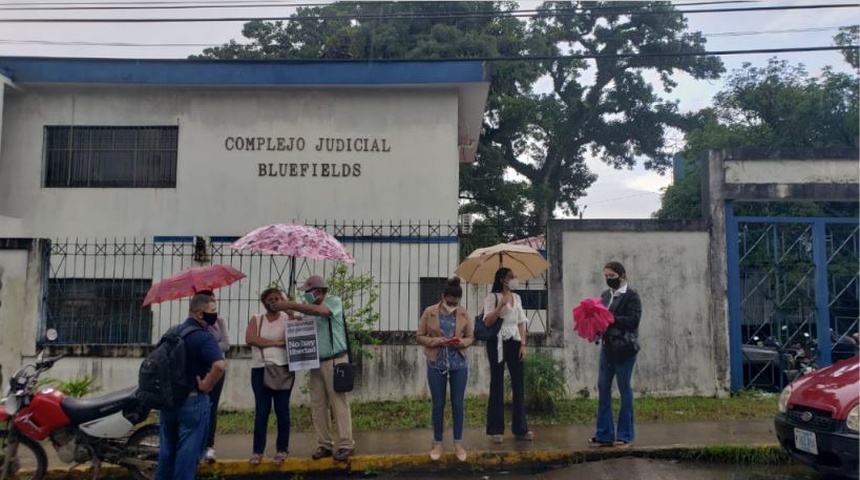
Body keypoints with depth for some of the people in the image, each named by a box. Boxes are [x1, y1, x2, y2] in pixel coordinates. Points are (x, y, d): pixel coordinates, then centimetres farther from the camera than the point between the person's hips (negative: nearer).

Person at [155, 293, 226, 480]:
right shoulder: (203, 338, -18)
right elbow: (220, 365, -34)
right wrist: (206, 386, -19)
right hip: (193, 400, -7)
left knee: (167, 451, 18)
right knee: (188, 453, 2)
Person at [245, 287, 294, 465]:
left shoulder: (288, 318, 6)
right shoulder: (256, 319, 10)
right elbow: (250, 339, -9)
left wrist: (290, 311, -19)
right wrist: (277, 342, -11)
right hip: (260, 369, 1)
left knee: (282, 410, 2)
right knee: (261, 411, 2)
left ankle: (282, 449, 9)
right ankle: (257, 450, 7)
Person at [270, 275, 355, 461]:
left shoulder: (334, 301, -5)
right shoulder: (309, 306, 13)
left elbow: (318, 311, -25)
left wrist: (290, 305, -26)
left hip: (334, 360, -6)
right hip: (316, 362, 6)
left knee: (339, 403, -5)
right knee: (318, 405, 6)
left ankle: (346, 444, -1)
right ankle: (324, 444, 13)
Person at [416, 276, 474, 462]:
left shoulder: (464, 314, -1)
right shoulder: (429, 312, -5)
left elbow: (471, 337, 6)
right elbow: (419, 336, -2)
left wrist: (462, 342, -16)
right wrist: (435, 341, -19)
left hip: (459, 364, 1)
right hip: (436, 365, -1)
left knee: (458, 403, 6)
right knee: (438, 404, 7)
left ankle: (458, 443, 19)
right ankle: (437, 443, 20)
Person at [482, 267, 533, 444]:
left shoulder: (517, 297, 13)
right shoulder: (492, 297, -3)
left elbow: (521, 323, 11)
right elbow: (487, 322, -11)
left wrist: (523, 344, 2)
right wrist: (500, 306, -22)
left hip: (515, 343, 5)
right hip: (498, 343, -5)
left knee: (519, 384, 5)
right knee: (497, 385, 0)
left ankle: (520, 428, 14)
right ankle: (496, 430, 7)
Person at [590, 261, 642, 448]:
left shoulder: (631, 296, -6)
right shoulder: (605, 295, 12)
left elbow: (633, 320, -16)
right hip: (606, 347, 6)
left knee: (624, 389, 3)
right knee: (603, 389, 6)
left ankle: (625, 436, 12)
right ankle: (604, 435, 14)